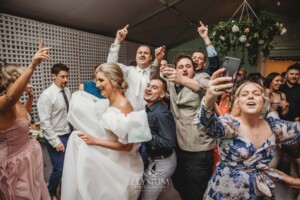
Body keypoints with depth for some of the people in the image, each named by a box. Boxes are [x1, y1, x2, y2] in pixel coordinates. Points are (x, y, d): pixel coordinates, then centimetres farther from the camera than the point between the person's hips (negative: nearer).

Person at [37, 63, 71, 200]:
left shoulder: (67, 91, 2)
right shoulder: (46, 95, -16)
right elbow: (45, 122, -17)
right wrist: (56, 141, -17)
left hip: (69, 135, 6)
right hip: (56, 138, -6)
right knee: (59, 169, 3)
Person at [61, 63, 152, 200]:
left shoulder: (123, 105, -22)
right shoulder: (108, 103, 3)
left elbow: (127, 145, -23)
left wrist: (95, 141, -22)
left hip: (120, 166, -7)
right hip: (108, 161, 7)